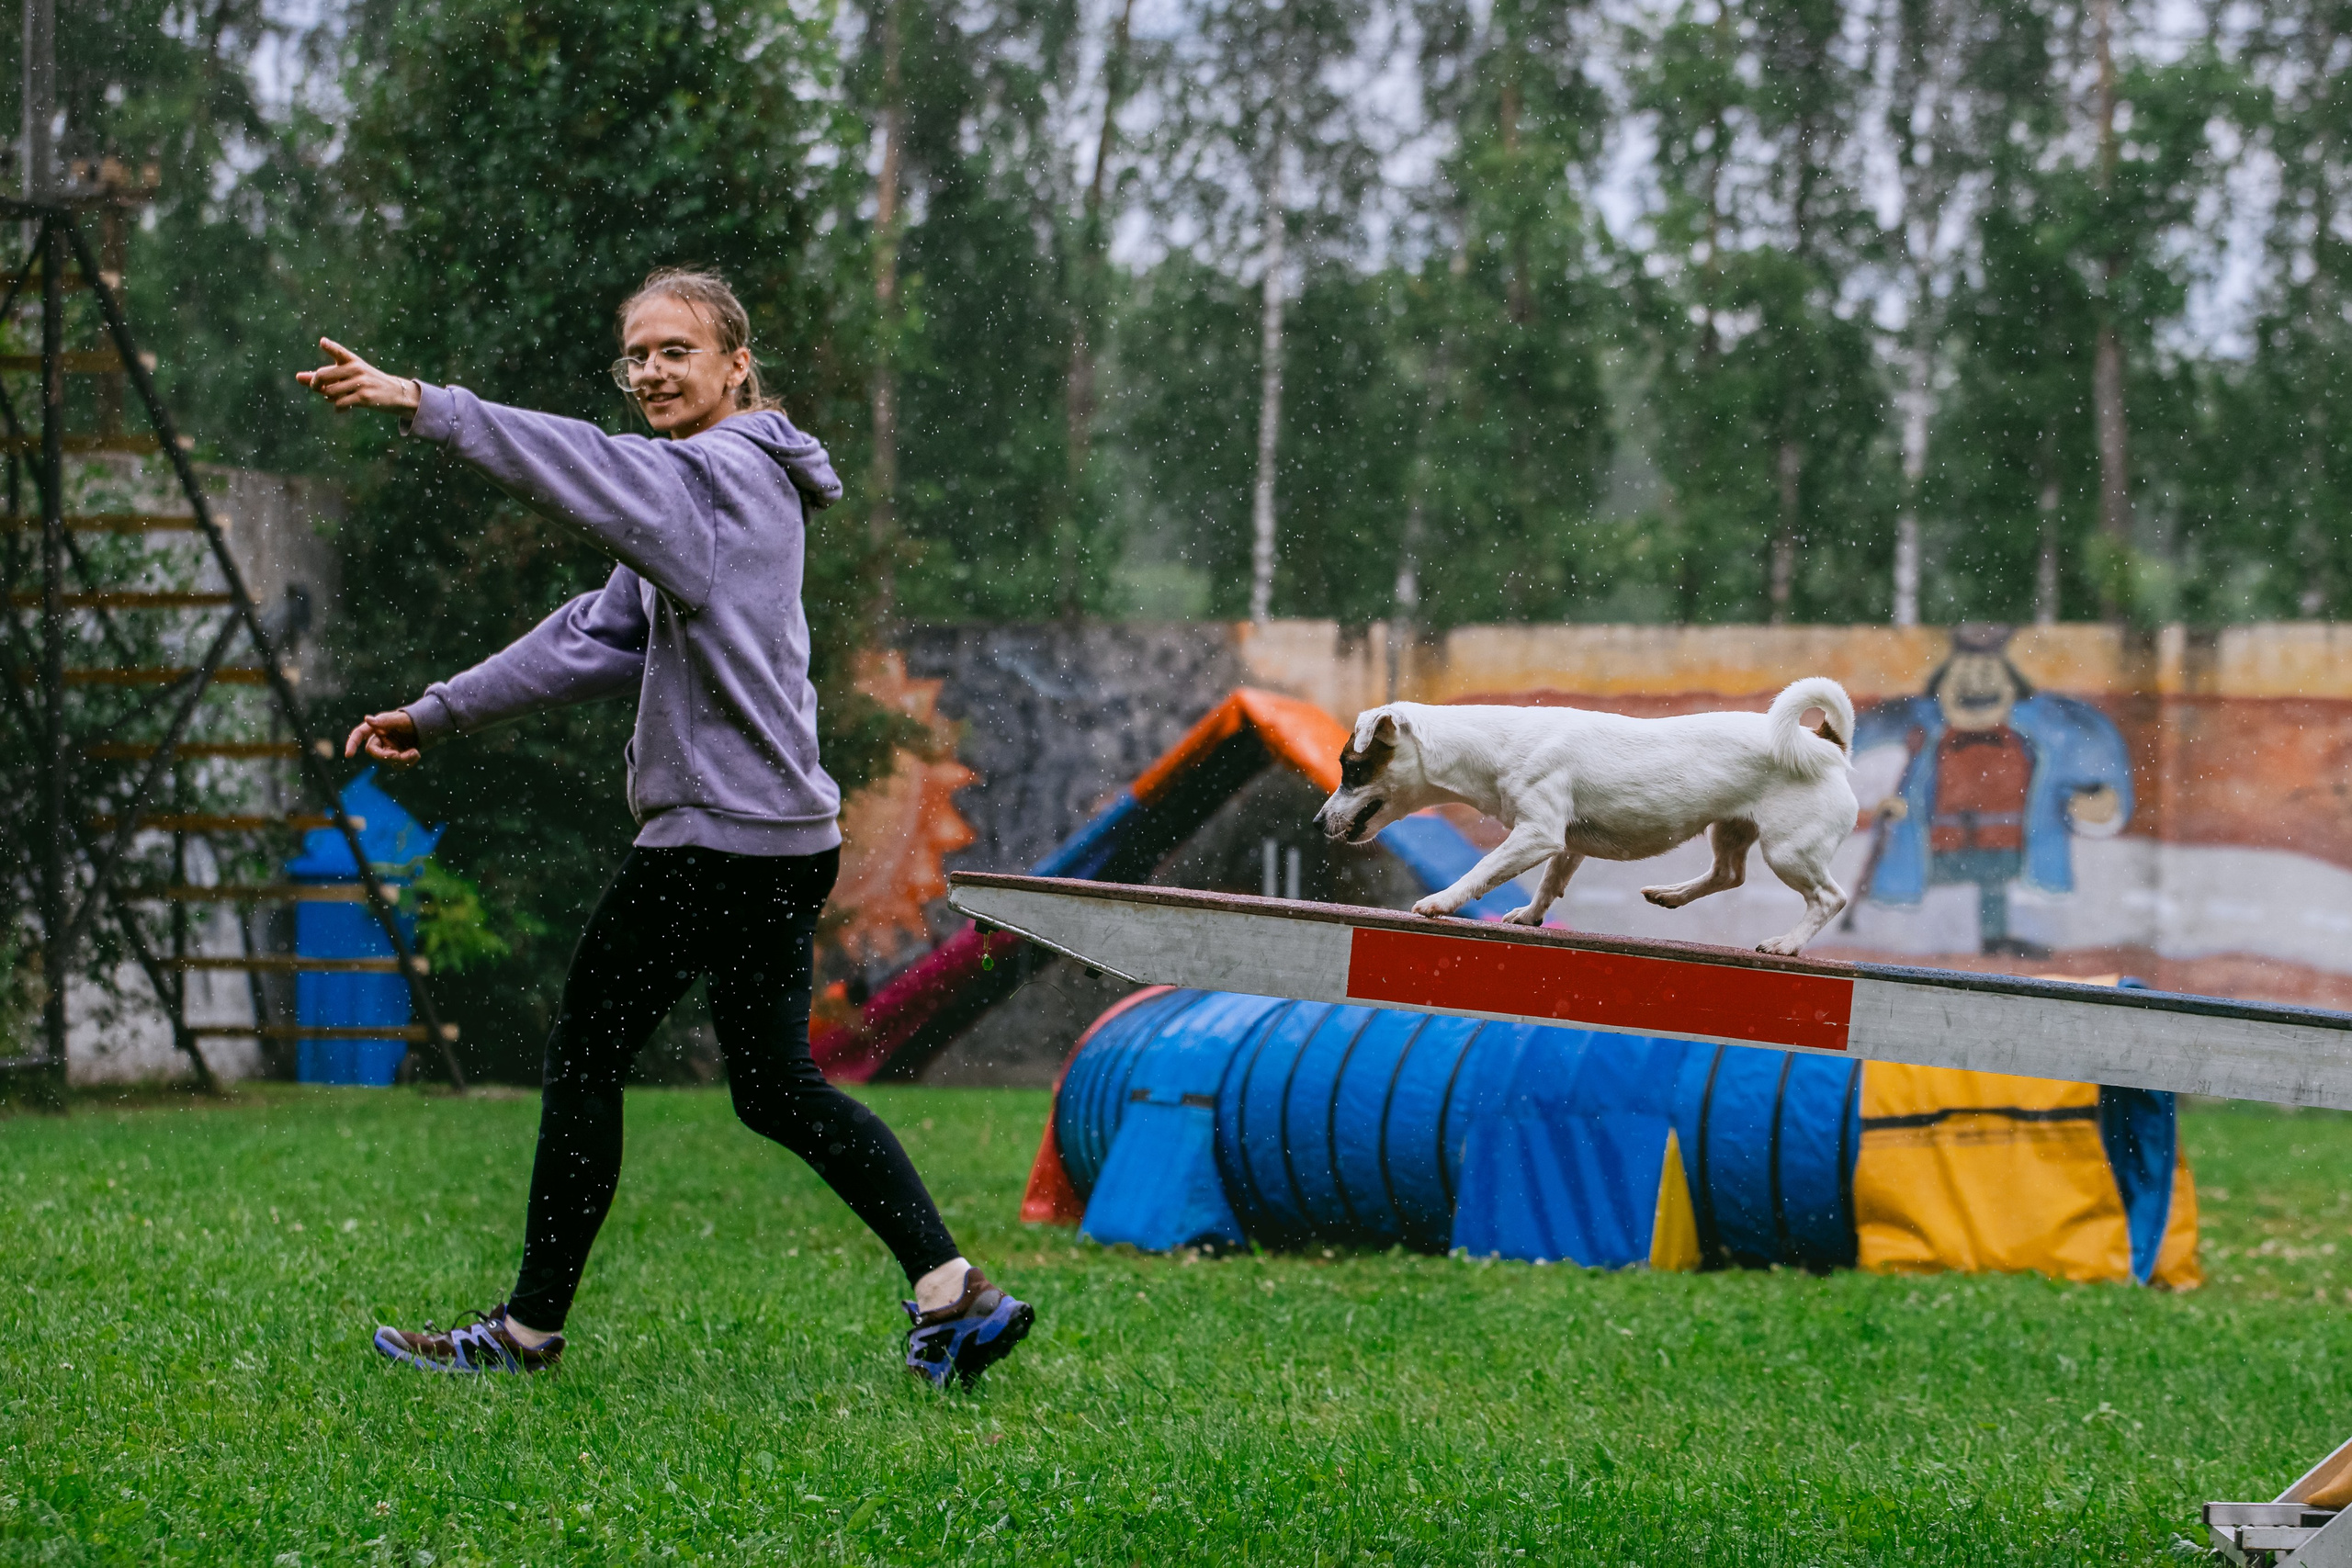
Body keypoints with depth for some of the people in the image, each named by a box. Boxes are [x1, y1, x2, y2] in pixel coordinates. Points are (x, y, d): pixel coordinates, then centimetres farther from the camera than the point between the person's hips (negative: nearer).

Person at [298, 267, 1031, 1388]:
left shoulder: (727, 474, -11)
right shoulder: (702, 490, 20)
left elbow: (582, 469, -28)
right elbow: (597, 640, 20)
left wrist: (423, 406, -35)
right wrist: (438, 713, 17)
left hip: (719, 835, -10)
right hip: (784, 833, 10)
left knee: (583, 1055, 0)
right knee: (778, 1091, 12)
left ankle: (531, 1328, 7)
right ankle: (953, 1295, 4)